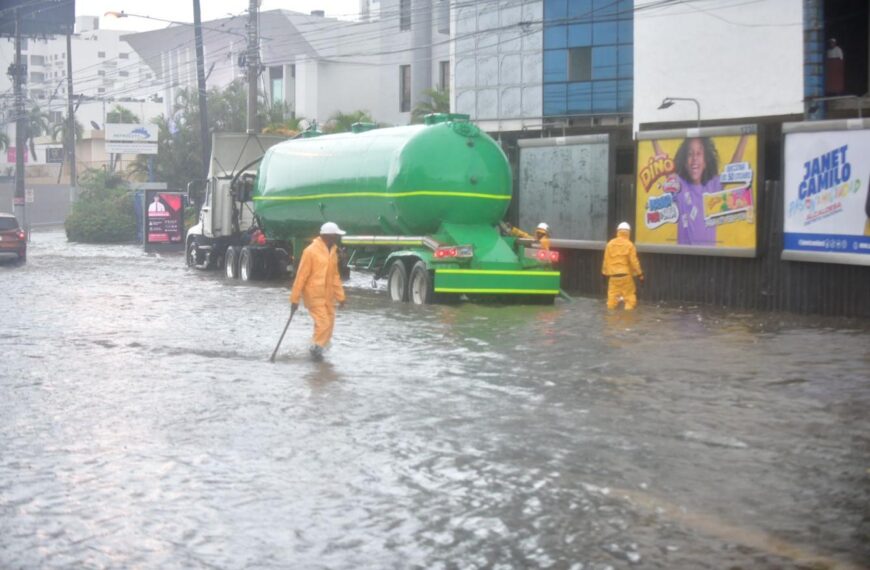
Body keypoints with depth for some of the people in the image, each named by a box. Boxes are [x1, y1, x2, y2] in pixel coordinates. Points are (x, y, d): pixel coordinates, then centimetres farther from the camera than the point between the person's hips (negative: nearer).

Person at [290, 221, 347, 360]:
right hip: (314, 295, -8)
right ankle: (316, 347, 6)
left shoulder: (332, 252, 9)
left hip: (328, 296, 8)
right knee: (323, 323, -13)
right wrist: (294, 299, -13)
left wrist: (340, 296, 14)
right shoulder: (311, 251, -15)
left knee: (329, 324, 9)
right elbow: (301, 276, -14)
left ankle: (317, 348, 25)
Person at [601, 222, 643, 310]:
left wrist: (605, 272, 17)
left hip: (613, 275, 3)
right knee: (629, 295, 4)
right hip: (625, 274, -3)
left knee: (612, 295, 9)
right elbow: (634, 261, -8)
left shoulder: (610, 244, 1)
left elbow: (606, 260, 7)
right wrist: (639, 273, 1)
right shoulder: (629, 245, -10)